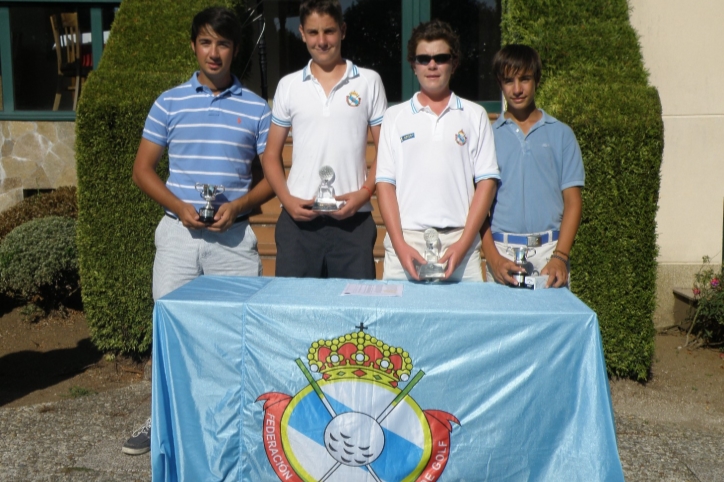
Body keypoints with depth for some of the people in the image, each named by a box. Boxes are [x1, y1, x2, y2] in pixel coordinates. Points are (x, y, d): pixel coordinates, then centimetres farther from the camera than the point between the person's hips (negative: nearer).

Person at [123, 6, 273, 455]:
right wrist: (180, 206, -10)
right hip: (179, 231, 1)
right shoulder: (169, 103, 6)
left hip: (234, 234, -1)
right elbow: (143, 170, 6)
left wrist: (237, 206, -12)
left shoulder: (256, 108, 4)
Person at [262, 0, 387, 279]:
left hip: (353, 218, -1)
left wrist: (364, 193, -9)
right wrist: (287, 200, -4)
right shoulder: (288, 86, 9)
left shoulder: (369, 81, 5)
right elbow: (271, 155, 12)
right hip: (298, 218, 1)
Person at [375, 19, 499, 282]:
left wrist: (464, 243, -7)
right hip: (406, 241, 0)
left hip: (458, 242, 0)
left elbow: (486, 181, 4)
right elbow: (385, 183, 5)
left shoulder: (475, 115, 10)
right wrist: (399, 244, -7)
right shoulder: (395, 116, 11)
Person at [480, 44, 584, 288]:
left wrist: (560, 256, -8)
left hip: (549, 249, 0)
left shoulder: (561, 134, 9)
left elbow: (572, 201, 5)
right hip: (502, 249, 0)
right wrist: (493, 257, -9)